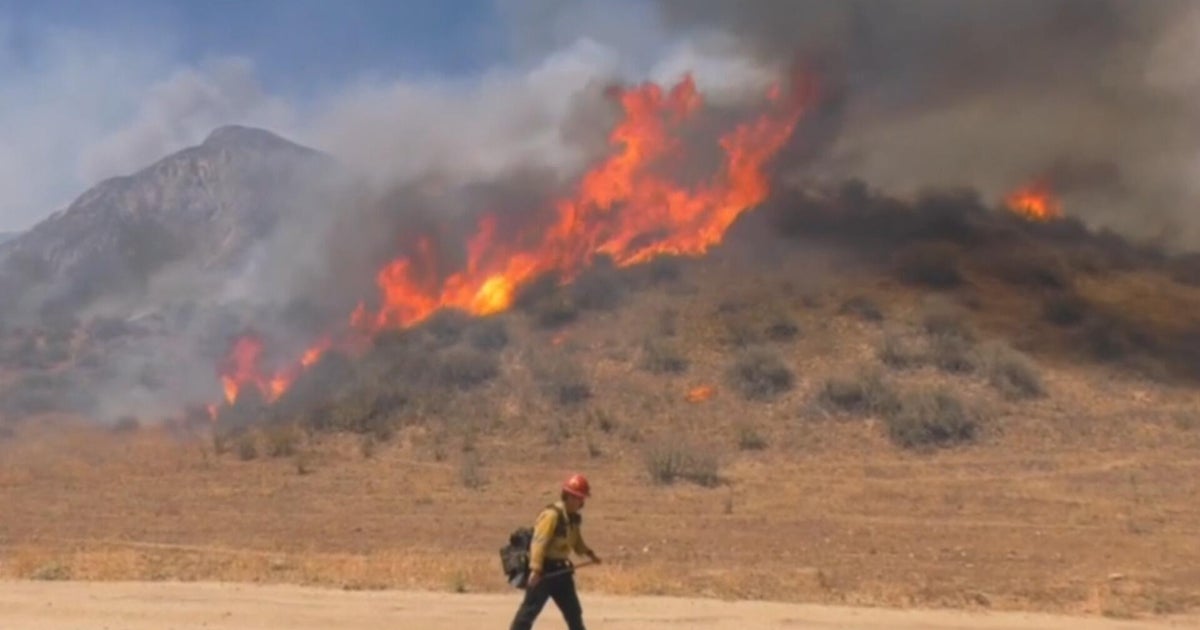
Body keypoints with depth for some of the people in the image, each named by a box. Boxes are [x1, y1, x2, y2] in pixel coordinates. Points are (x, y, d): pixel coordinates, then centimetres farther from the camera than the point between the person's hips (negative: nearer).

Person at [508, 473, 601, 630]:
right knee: (530, 609, -7)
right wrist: (536, 569, -33)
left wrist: (589, 553, 10)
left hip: (560, 569, 9)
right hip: (545, 569, -9)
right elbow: (539, 542, -26)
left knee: (574, 611, 15)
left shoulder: (573, 518, 9)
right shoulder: (551, 515, -19)